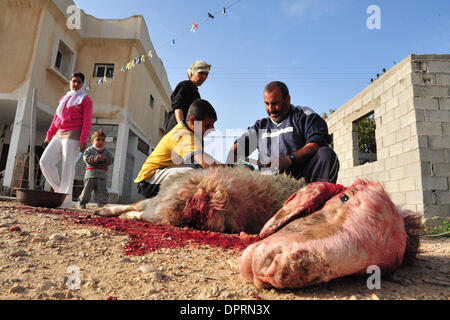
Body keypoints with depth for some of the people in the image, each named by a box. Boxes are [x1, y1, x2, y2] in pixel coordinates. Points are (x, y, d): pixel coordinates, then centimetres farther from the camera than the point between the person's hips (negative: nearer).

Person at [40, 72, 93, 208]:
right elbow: (56, 118, 23)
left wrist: (83, 139, -16)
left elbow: (87, 120, -6)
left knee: (67, 167, -10)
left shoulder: (85, 100, 5)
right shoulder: (64, 99, 24)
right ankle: (59, 189, 6)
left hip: (73, 136, -6)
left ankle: (65, 201, -6)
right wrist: (49, 135, 16)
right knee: (45, 161, -5)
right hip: (58, 135, 7)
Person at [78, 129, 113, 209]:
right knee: (87, 190, 8)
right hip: (90, 175, -2)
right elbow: (86, 158, -10)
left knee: (102, 191, -2)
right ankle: (82, 202, 27)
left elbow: (110, 160, 3)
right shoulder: (89, 150, 4)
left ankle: (103, 204, 0)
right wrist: (96, 158, -22)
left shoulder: (106, 152, 13)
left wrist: (104, 159, -18)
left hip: (102, 176, 2)